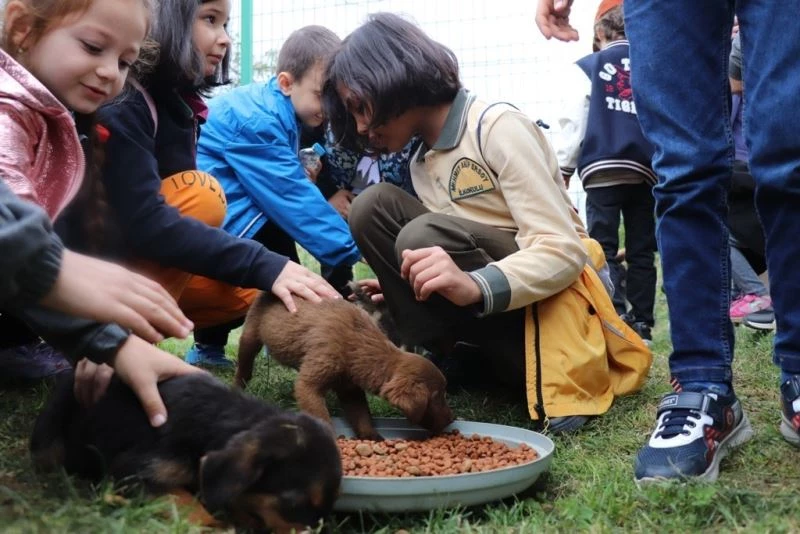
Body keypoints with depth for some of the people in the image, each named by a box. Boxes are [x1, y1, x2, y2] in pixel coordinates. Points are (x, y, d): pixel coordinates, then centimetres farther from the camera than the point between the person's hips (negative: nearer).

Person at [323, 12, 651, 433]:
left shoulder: (497, 128, -14)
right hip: (486, 307, 7)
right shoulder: (421, 161, 10)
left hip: (551, 300, -7)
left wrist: (475, 286, -39)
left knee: (426, 237, -32)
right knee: (372, 206, -8)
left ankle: (538, 370, -16)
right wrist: (402, 289, 0)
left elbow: (565, 251, -23)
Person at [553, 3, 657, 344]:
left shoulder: (586, 68, 6)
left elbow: (573, 123, 1)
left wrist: (564, 169, 5)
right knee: (641, 251, 7)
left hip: (603, 170, -3)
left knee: (604, 248, -4)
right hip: (646, 169, 3)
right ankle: (641, 324, 8)